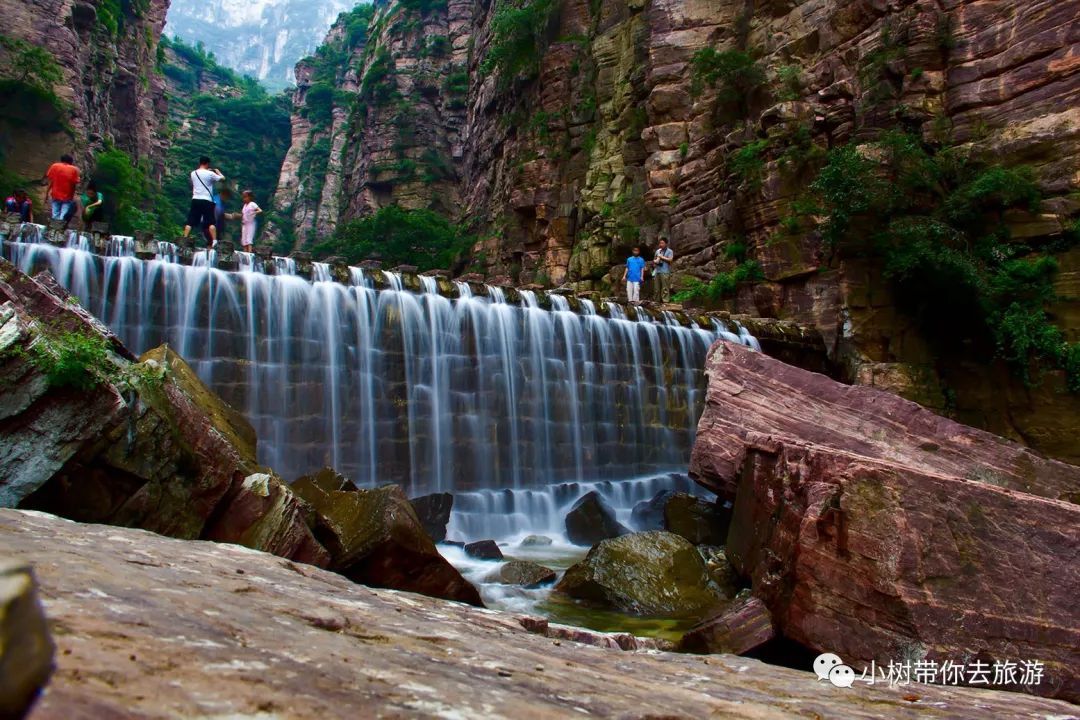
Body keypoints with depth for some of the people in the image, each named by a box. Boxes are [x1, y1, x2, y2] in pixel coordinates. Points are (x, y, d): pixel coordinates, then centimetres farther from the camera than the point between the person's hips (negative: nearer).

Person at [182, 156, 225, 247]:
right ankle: (214, 242, -11)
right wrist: (218, 171, 26)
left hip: (195, 200, 4)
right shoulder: (210, 174, -5)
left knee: (190, 222, 5)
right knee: (211, 222, -2)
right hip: (207, 200, -4)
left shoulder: (193, 173, 9)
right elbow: (222, 178, 5)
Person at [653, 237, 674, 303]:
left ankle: (665, 300, -9)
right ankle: (657, 300, 12)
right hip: (657, 272, 6)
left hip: (665, 272, -5)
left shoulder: (669, 251, 2)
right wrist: (655, 261, -1)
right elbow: (654, 260, 23)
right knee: (657, 288, 6)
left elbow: (670, 259, -11)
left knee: (665, 288, -9)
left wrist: (661, 257, -7)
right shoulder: (658, 251, 18)